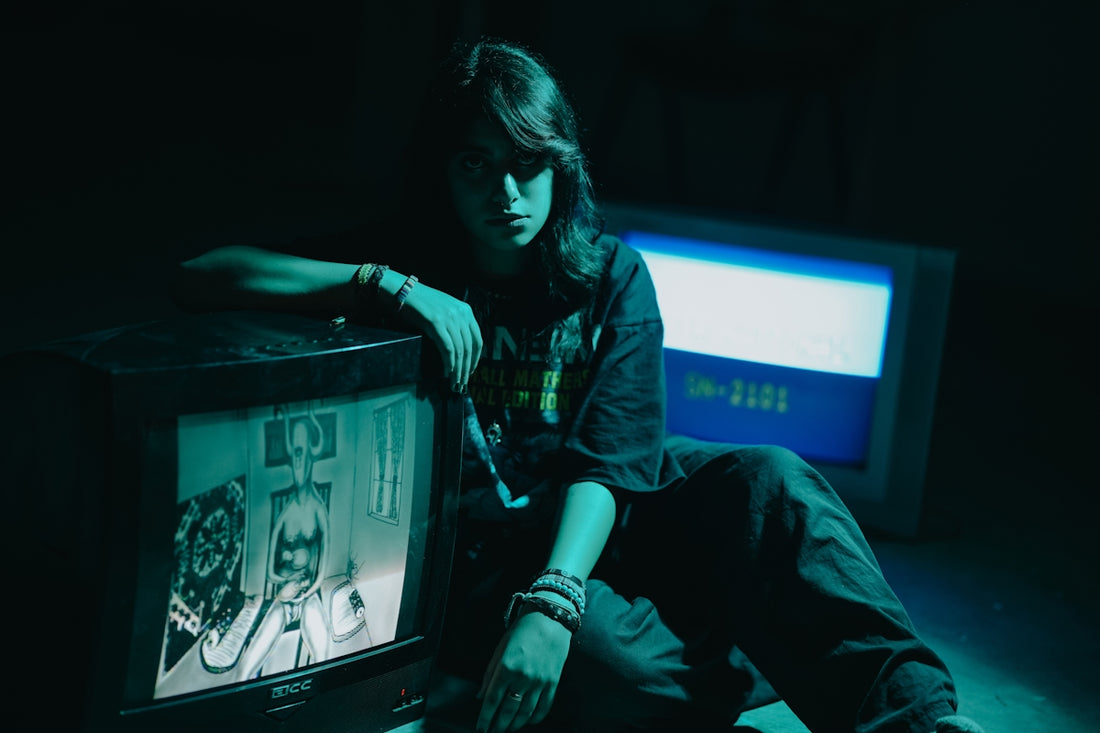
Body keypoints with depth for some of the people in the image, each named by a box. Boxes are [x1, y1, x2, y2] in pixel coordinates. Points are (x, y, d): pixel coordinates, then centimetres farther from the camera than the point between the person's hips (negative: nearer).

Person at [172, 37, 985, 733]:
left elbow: (610, 461, -13)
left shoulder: (610, 276, 0)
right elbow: (198, 278, -15)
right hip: (482, 550, -2)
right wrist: (385, 287, -27)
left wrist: (551, 600, -32)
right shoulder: (406, 259, -4)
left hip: (599, 517, 2)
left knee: (767, 478, -29)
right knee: (613, 663, -35)